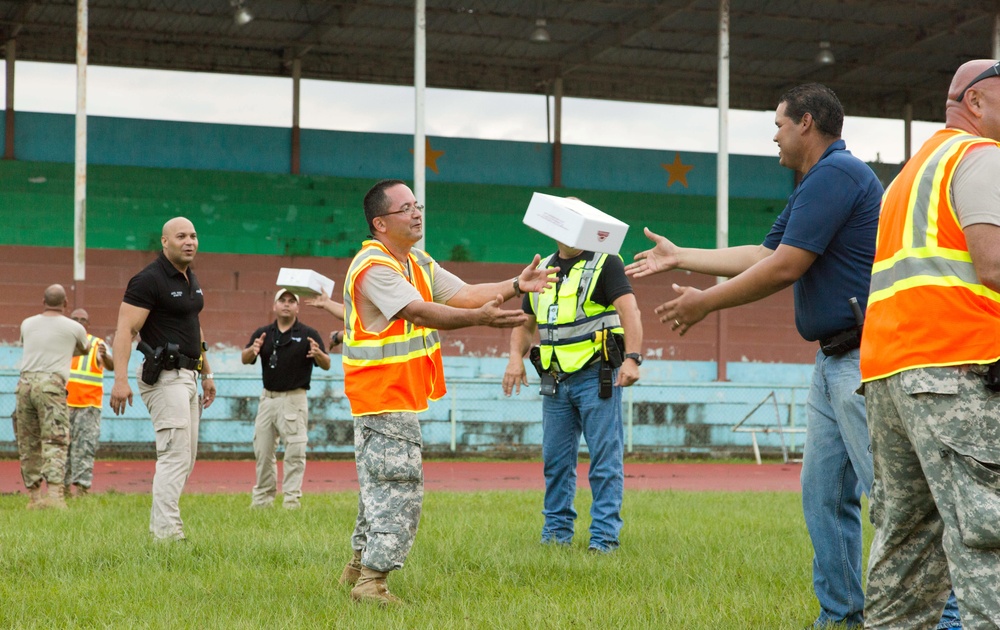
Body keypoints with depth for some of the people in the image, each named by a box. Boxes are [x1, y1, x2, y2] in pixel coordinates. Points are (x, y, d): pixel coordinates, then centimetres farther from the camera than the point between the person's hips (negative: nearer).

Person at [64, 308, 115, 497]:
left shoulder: (97, 344, 2)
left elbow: (111, 367, -14)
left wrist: (105, 356, -37)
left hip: (88, 405, -3)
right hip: (63, 403, 3)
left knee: (84, 446, -8)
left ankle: (82, 487, -10)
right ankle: (64, 486, 9)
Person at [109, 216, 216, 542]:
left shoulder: (190, 279, 15)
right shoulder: (149, 280, -13)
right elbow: (125, 330, -19)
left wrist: (207, 373, 26)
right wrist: (120, 378, -28)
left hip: (187, 376, 10)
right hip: (164, 377, -10)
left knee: (186, 459, 12)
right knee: (175, 456, -13)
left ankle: (158, 526, 19)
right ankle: (168, 534, -13)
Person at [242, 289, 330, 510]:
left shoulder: (308, 334, -1)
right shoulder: (263, 333, 9)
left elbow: (326, 365, -6)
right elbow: (245, 360, 0)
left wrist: (318, 354, -29)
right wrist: (253, 350, -23)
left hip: (294, 399, -4)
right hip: (268, 398, 4)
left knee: (295, 451, -6)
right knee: (262, 450, 10)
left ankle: (292, 498, -1)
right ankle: (262, 497, 21)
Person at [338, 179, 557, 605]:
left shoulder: (418, 263, 13)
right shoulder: (373, 268, -20)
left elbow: (463, 293, 7)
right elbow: (419, 312, -32)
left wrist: (516, 285, -4)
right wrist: (479, 318, -43)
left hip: (402, 396, 10)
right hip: (384, 397, -10)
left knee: (380, 485, 18)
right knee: (399, 486, -11)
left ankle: (359, 566, 29)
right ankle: (372, 582, -8)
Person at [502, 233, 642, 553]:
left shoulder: (605, 264, -2)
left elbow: (630, 311, -15)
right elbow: (525, 323, 23)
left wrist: (632, 358, -29)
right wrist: (516, 357, 3)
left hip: (596, 375, -6)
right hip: (555, 379, 6)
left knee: (605, 459, -5)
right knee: (555, 459, 8)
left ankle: (604, 537, -1)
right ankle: (556, 533, 18)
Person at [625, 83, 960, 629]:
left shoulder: (835, 175, -13)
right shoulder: (816, 185, 20)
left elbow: (784, 268, -17)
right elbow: (761, 254, 27)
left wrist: (703, 304, -6)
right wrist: (678, 257, 32)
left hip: (865, 359, -11)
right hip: (834, 360, 11)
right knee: (823, 494, 12)